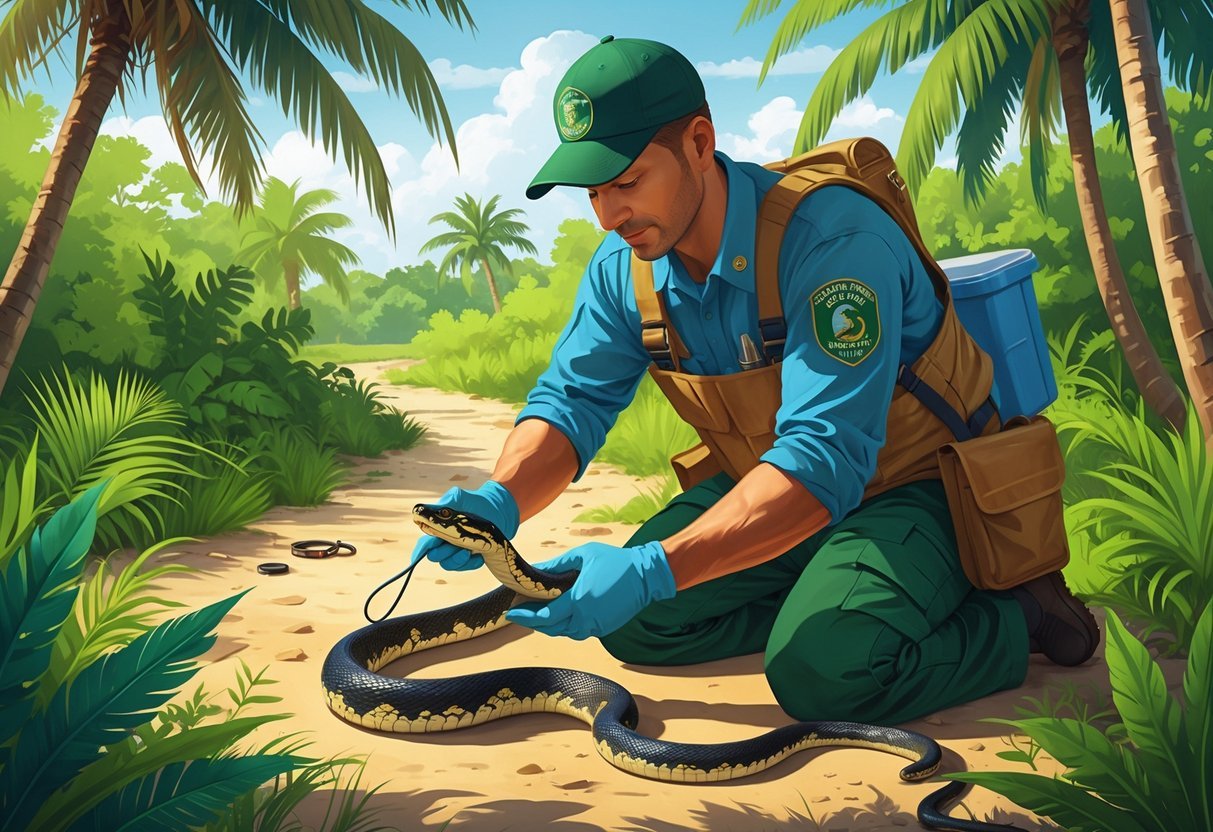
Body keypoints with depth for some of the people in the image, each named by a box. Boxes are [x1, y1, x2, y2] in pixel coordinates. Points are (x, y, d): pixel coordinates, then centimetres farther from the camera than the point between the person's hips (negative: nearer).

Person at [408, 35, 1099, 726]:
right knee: (633, 622, -5)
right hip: (769, 492, 7)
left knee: (822, 668, -29)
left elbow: (825, 460, -38)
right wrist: (500, 501, -27)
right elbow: (570, 400, -5)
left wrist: (653, 569, -47)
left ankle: (1016, 613, -2)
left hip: (911, 488, -6)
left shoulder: (832, 237, -32)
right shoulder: (624, 267, -9)